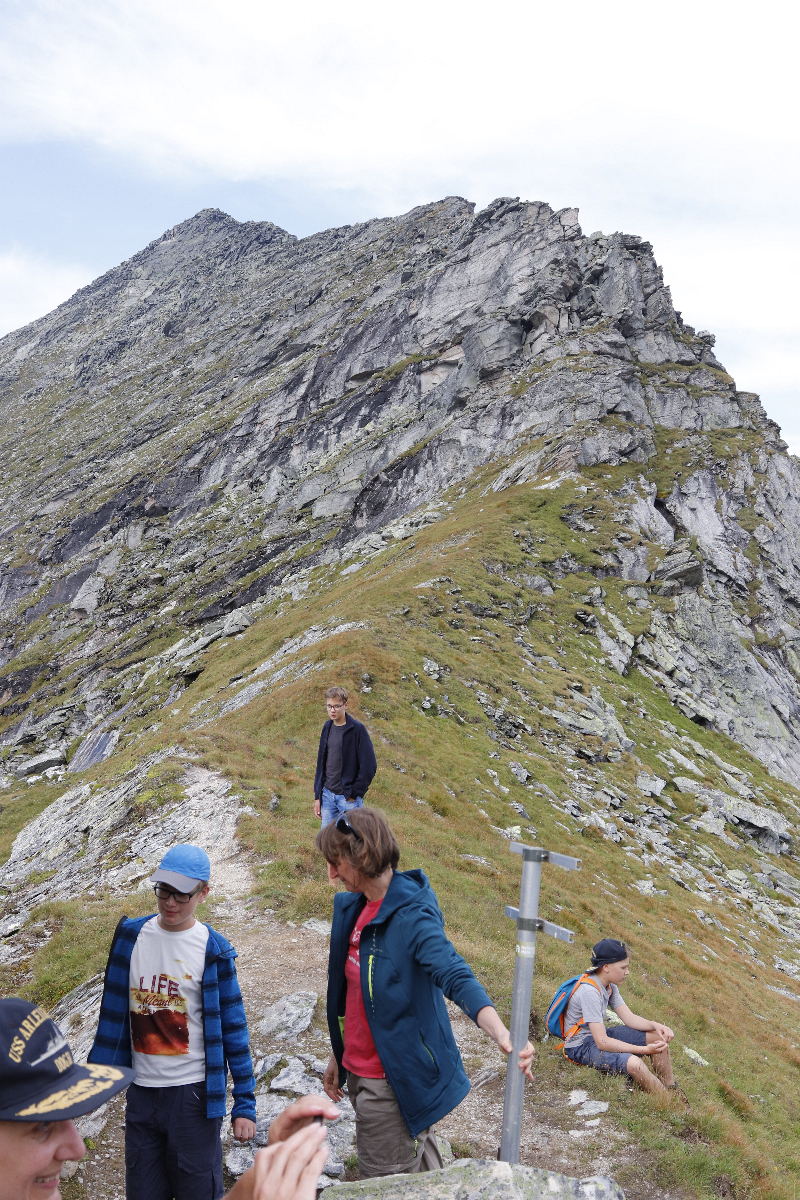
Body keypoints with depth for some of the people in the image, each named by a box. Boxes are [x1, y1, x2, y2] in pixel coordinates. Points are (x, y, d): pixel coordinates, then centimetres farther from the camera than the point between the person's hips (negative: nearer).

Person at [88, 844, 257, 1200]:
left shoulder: (213, 950, -9)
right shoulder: (131, 935, -1)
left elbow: (233, 1029, -5)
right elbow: (113, 1012, 7)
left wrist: (244, 1103, -7)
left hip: (193, 1092, -3)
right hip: (141, 1091, 3)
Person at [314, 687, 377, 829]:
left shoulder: (357, 729, -10)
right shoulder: (327, 727, 9)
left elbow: (369, 766, -12)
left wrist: (354, 793, -9)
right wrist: (317, 796, 11)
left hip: (348, 797, -6)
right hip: (327, 795, 6)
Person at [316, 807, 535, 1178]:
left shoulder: (411, 916, -22)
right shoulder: (351, 908, 3)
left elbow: (456, 976, -35)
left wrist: (500, 1033, -51)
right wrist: (339, 1056, 21)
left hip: (395, 1080, -8)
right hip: (361, 1073, 8)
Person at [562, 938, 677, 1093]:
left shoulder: (609, 986, 1)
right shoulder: (589, 992, -29)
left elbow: (629, 1017, 3)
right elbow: (602, 1042, -30)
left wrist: (655, 1025, -17)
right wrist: (644, 1049, -30)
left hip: (600, 1035, 10)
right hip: (581, 1046, -10)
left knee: (658, 1036, 5)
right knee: (633, 1064, -33)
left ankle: (671, 1088, 18)